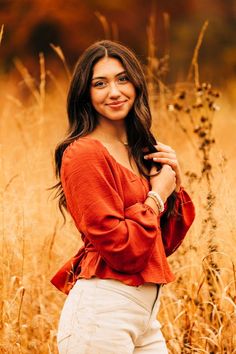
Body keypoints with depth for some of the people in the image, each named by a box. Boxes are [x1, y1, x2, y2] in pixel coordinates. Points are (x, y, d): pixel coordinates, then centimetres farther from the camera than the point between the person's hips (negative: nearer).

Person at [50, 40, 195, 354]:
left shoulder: (141, 151, 13)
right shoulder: (85, 153, -11)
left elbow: (166, 243, 15)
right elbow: (119, 248, -17)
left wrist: (176, 184, 2)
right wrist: (158, 195, -6)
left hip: (145, 313, 8)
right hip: (102, 312, -8)